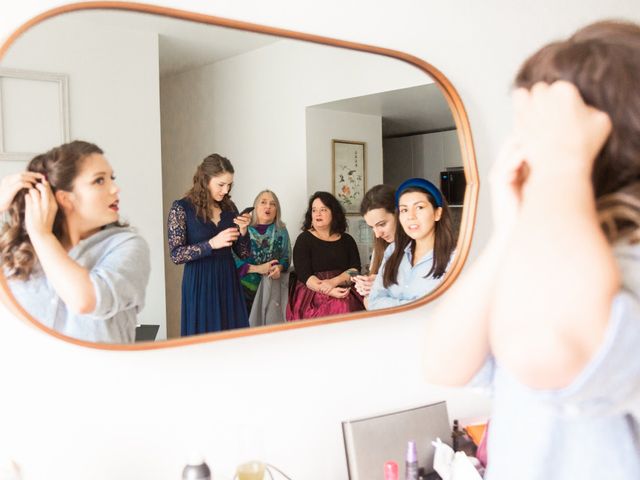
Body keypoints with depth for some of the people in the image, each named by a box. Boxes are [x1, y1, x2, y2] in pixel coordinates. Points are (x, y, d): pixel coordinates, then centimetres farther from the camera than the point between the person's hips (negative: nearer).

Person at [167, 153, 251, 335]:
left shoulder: (229, 207, 6)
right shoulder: (182, 208, -7)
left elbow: (243, 253, 8)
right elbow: (176, 254, -13)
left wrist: (243, 231, -10)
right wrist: (212, 244, -22)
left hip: (228, 281, 4)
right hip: (200, 284, -4)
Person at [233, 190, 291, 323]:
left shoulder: (281, 230, 5)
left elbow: (286, 257, 9)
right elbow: (233, 258, -12)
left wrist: (279, 268, -12)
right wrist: (257, 269, -16)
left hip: (272, 287, 3)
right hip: (246, 287, -2)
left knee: (269, 323, -3)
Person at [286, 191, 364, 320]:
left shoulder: (347, 240, 14)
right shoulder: (304, 239, 5)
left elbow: (355, 270, 2)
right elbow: (304, 275, -6)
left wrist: (333, 282, -16)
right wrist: (329, 291, -20)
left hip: (344, 295, 3)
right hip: (312, 296, -3)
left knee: (345, 309, -26)